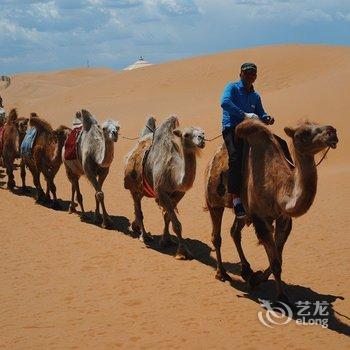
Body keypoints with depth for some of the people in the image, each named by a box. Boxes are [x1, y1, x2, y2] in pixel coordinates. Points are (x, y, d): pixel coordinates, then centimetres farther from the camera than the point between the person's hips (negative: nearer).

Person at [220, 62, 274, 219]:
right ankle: (236, 199, -33)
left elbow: (260, 114, 21)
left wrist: (267, 118, -4)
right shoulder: (232, 87, 6)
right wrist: (244, 115, -22)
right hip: (232, 128, -7)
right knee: (236, 158, -30)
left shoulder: (255, 96, 25)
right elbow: (225, 102, -14)